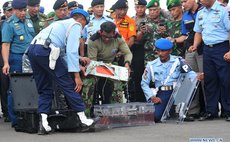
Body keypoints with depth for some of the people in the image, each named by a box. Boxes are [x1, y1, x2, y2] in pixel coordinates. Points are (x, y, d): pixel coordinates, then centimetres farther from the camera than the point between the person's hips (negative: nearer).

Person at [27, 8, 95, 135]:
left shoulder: (61, 24, 34)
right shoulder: (76, 25, 8)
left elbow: (62, 52, 38)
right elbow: (72, 51, -5)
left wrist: (76, 65, 39)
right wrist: (76, 75, -6)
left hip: (32, 49, 8)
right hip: (45, 50, -8)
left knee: (44, 89, 14)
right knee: (69, 85, 1)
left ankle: (43, 123, 3)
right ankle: (83, 119, 5)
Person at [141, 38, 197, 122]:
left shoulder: (178, 61, 7)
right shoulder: (152, 65, 8)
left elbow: (189, 73, 0)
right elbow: (144, 83, 11)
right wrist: (152, 97, -2)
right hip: (161, 94, -1)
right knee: (156, 116, -23)